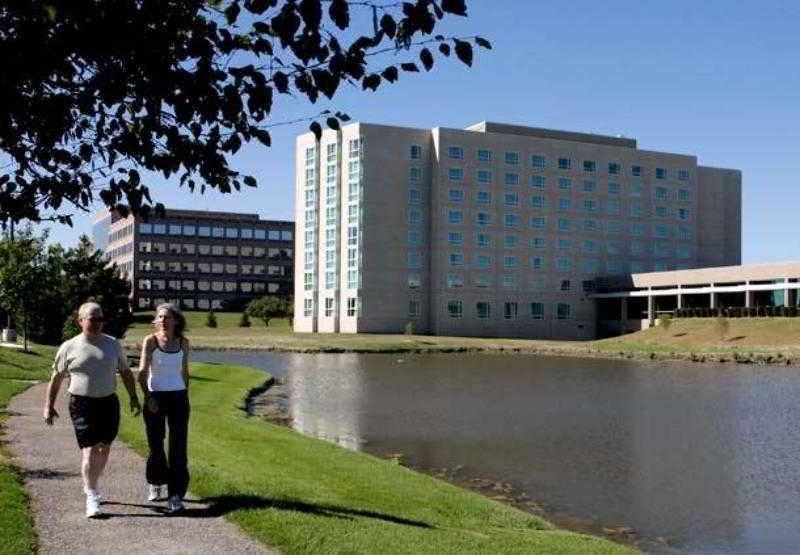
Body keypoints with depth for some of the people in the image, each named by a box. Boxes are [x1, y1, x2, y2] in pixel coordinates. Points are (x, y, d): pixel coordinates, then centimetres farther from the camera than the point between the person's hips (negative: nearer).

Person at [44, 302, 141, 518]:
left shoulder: (113, 344, 5)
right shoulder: (69, 347, 0)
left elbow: (126, 372, 12)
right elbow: (56, 378, 6)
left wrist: (134, 398, 6)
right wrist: (49, 406, 5)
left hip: (108, 403, 3)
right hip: (82, 404, -3)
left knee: (104, 449, 11)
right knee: (89, 450, -11)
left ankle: (91, 485, 32)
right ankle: (91, 497, -6)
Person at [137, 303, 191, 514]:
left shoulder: (183, 342, 4)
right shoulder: (150, 341, -5)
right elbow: (142, 372, -9)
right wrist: (147, 397, -19)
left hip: (178, 397, 2)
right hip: (155, 397, -1)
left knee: (178, 446, -5)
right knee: (156, 444, 10)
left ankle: (176, 495, -4)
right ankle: (156, 483, 35)